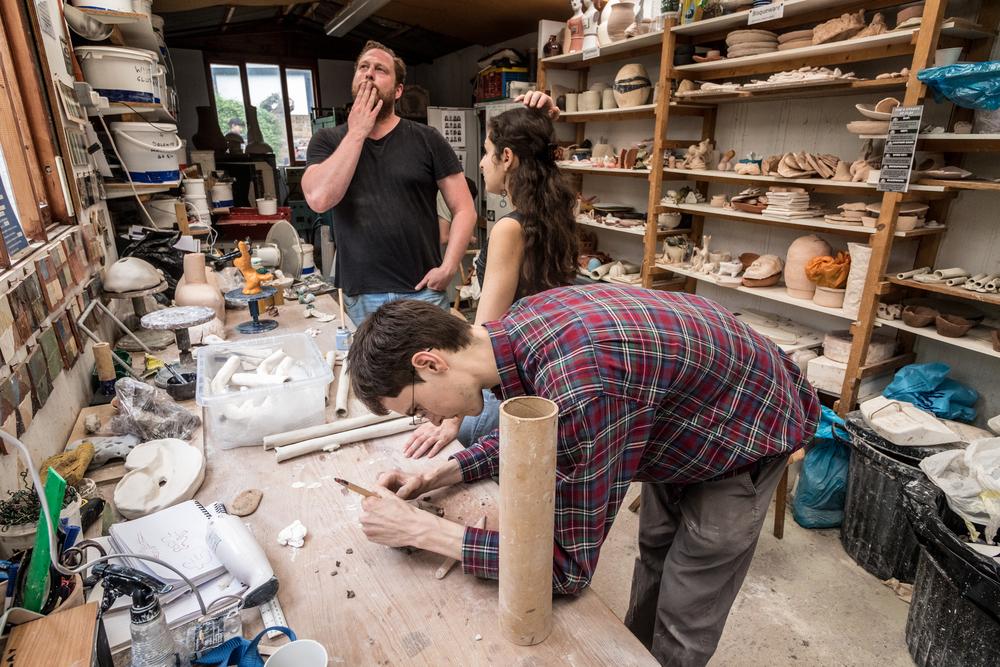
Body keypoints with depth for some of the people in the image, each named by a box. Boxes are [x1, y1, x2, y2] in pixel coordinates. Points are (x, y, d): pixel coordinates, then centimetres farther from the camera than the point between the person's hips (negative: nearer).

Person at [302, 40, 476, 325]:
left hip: (422, 290, -1)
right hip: (360, 296, 1)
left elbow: (464, 209, 0)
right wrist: (356, 134, -8)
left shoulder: (427, 139, 2)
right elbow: (319, 199, -12)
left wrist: (448, 268, -12)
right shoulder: (328, 141, 6)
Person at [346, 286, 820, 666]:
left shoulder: (577, 391, -42)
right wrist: (437, 476, -8)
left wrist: (420, 530, -26)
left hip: (750, 427, -7)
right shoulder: (516, 325, -16)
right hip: (683, 419, 8)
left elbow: (569, 566, -30)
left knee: (682, 626, 5)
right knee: (654, 554, 26)